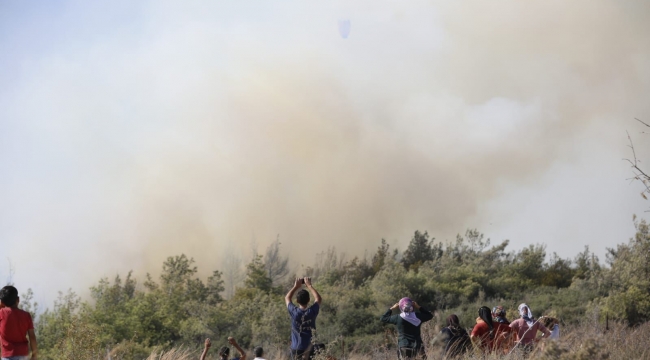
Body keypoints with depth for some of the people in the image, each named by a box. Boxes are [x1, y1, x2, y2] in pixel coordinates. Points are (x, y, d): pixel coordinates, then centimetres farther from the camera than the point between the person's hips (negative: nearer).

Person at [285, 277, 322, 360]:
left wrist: (296, 286, 13)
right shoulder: (312, 312, -12)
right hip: (310, 349, 0)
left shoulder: (294, 312, -11)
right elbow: (318, 299, 9)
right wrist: (309, 285, 12)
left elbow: (287, 298, 10)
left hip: (296, 350, 0)